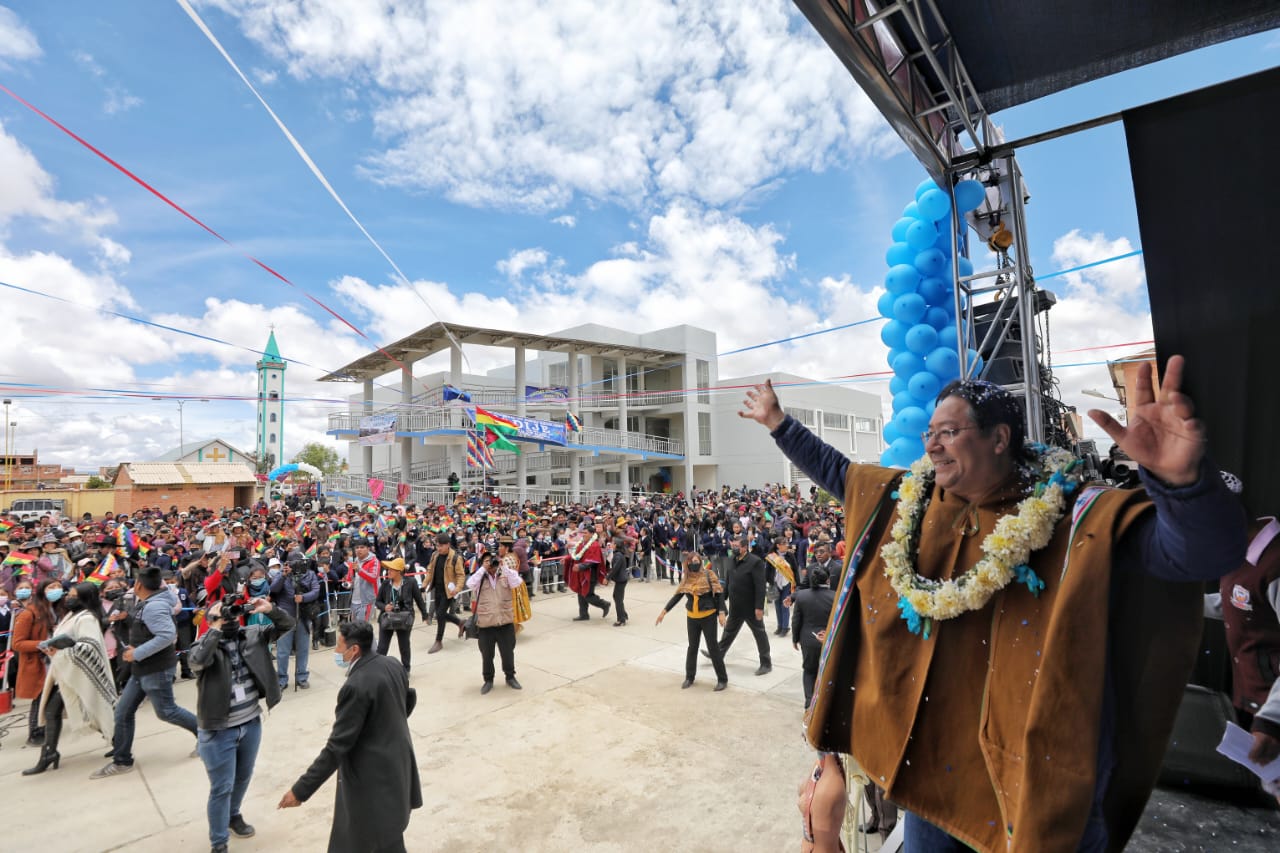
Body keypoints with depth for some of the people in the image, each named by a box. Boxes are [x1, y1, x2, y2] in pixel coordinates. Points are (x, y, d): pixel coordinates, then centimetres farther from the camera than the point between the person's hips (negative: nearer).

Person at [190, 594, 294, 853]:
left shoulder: (252, 634, -4)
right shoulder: (205, 645, -16)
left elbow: (286, 625, -5)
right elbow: (197, 660, -37)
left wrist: (270, 610, -23)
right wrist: (218, 626, -32)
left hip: (252, 723, 5)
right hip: (219, 731, -4)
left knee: (243, 777, 25)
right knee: (221, 788, 8)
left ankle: (234, 814, 51)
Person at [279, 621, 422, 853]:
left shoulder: (356, 686, -28)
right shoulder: (392, 665, -3)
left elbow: (337, 746, -24)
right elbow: (410, 699, 13)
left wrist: (301, 790, -15)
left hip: (374, 775, -8)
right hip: (397, 760, 8)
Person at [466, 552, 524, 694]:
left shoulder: (505, 575, 1)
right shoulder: (480, 578, -1)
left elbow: (517, 582, -16)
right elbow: (470, 584, -21)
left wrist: (504, 566, -18)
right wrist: (483, 569, -18)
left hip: (506, 622, 1)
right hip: (486, 624, -1)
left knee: (508, 652, 14)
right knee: (487, 655, 12)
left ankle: (510, 677, 34)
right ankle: (488, 680, 32)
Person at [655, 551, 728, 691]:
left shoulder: (709, 575, -11)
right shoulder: (686, 579, 1)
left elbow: (719, 594, -10)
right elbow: (677, 596, 6)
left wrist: (721, 613, -17)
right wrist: (664, 611, 3)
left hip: (708, 616, -4)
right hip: (692, 618, 4)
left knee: (713, 647, 3)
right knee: (692, 647, 15)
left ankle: (722, 679, 17)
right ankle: (689, 677, 29)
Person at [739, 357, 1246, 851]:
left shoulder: (1079, 518, -16)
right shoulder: (905, 501, -2)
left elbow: (1209, 548, -27)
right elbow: (833, 469, 9)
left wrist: (1180, 475, -47)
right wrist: (777, 422, 10)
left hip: (1038, 770, -4)